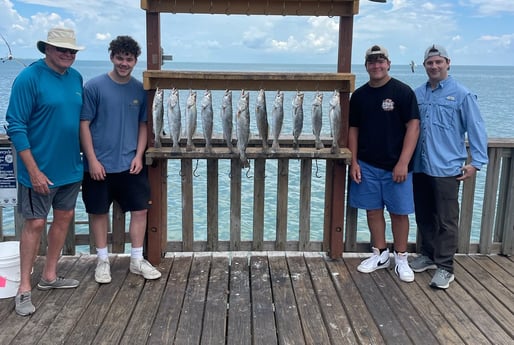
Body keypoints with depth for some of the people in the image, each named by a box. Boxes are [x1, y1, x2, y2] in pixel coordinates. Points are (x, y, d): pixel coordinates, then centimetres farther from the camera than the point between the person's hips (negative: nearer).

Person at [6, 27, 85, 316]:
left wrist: (84, 158, 11)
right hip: (41, 169, -6)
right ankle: (24, 289, 13)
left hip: (71, 167, 7)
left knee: (65, 217, 13)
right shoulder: (29, 78, -13)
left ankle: (49, 276, 29)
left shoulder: (76, 78, 5)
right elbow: (16, 127, -15)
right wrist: (34, 170, -19)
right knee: (35, 223, 0)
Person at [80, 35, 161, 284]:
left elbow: (143, 125, 9)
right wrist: (92, 160, -12)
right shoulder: (94, 87, -8)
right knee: (99, 211, 8)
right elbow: (84, 125, -8)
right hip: (99, 165, -3)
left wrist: (139, 156, -3)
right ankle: (103, 261, 25)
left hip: (131, 165, 3)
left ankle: (137, 260, 20)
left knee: (140, 209, 5)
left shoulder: (139, 89, 3)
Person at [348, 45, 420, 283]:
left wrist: (403, 163, -16)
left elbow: (413, 127, -10)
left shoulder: (402, 92, -6)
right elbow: (353, 129, 10)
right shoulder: (359, 95, 6)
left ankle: (401, 258, 19)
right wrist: (354, 162, 1)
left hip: (395, 166, -3)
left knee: (399, 212, 4)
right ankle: (380, 254, 24)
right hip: (366, 165, 4)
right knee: (373, 210, 10)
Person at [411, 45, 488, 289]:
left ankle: (445, 266, 9)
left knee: (446, 220, 0)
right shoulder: (417, 94, 8)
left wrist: (476, 162, -10)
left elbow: (476, 129, -5)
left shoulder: (461, 94, -5)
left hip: (447, 169, -5)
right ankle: (428, 255, 31)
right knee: (424, 216, 15)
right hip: (420, 167, 5)